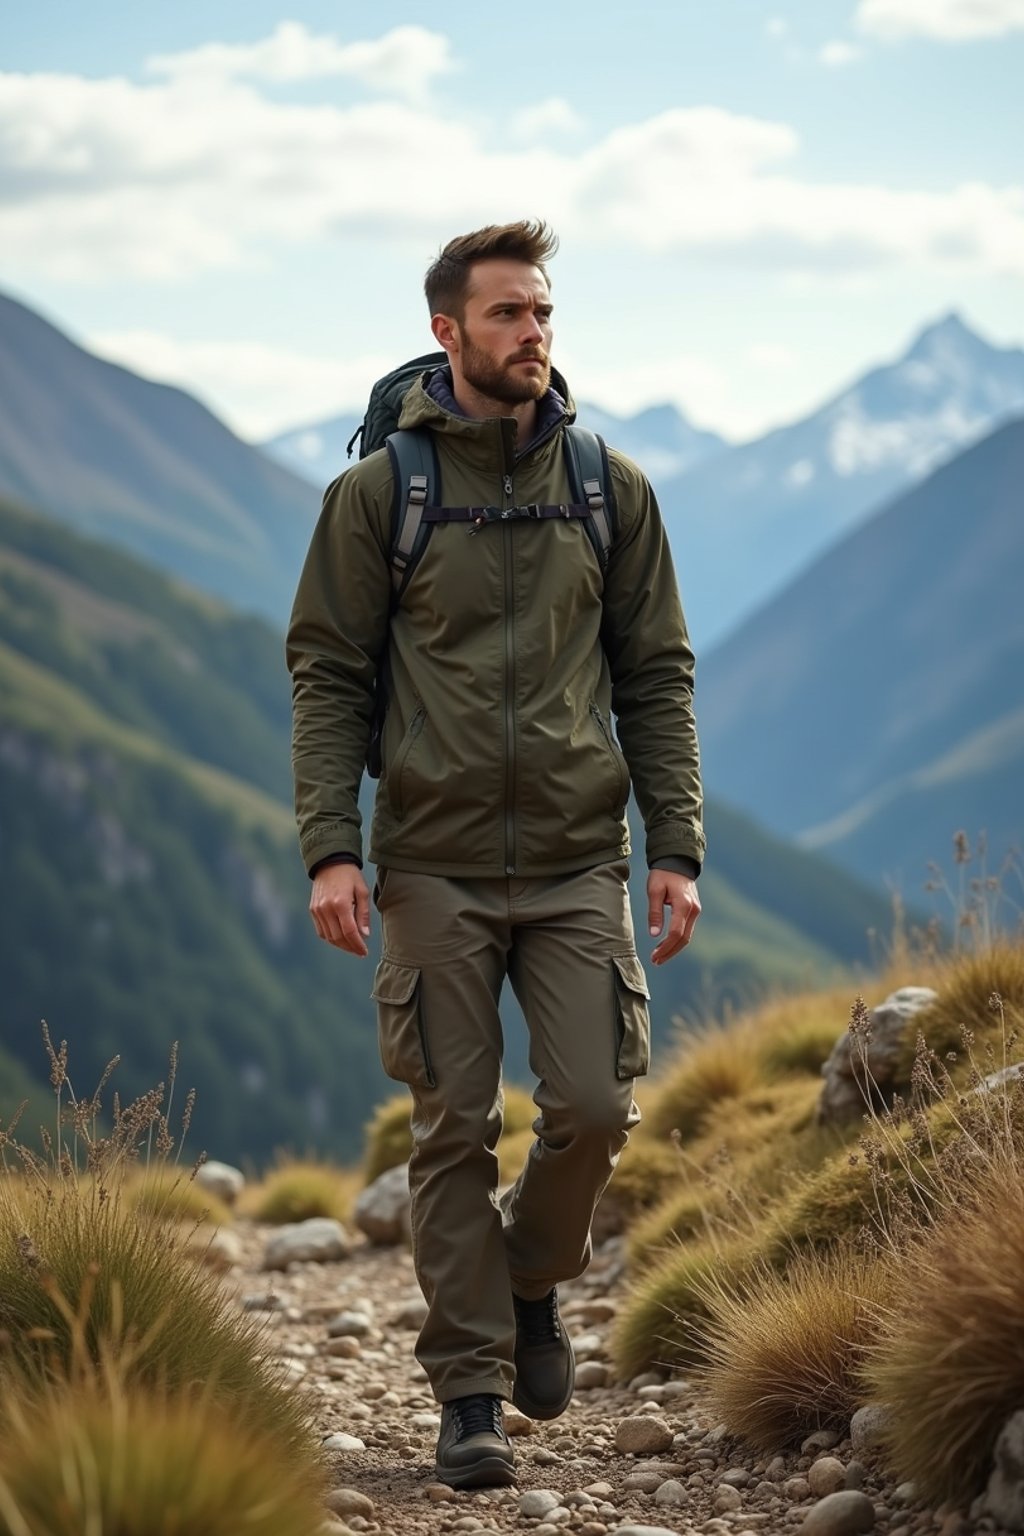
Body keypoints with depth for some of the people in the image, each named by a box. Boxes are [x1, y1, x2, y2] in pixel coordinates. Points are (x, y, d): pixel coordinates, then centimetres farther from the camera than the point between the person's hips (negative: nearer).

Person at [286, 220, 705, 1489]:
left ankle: (534, 1279, 25)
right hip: (436, 864, -1)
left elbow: (657, 675, 9)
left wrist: (677, 847, 2)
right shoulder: (378, 491, 1)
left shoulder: (610, 487, 8)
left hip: (578, 862, 2)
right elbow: (327, 676, 0)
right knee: (454, 1132, 1)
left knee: (593, 1109, -6)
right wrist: (329, 848, -9)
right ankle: (470, 1393, 11)